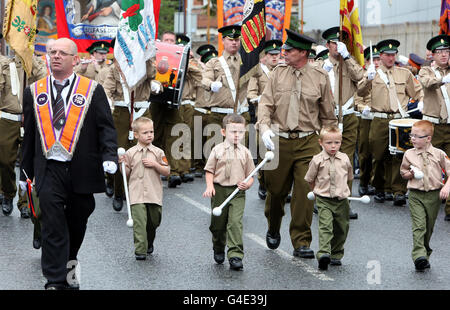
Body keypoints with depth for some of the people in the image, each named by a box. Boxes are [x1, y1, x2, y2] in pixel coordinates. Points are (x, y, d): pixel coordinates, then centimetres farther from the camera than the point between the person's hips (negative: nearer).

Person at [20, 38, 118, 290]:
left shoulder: (93, 90, 2)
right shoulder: (34, 92, 9)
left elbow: (106, 127, -1)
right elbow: (29, 134, 14)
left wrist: (109, 156, -17)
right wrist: (25, 171, 14)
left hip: (82, 171, 0)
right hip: (49, 171, 0)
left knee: (77, 222, 13)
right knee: (53, 227, -7)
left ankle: (69, 264, 36)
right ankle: (56, 282, -5)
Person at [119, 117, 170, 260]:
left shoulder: (158, 152, 5)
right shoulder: (130, 153, 3)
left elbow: (167, 172, 4)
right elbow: (126, 174, 8)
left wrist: (155, 164, -9)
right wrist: (123, 164, -10)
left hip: (154, 195, 2)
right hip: (137, 195, -2)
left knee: (154, 221, 13)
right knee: (139, 222, -12)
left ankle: (149, 243, 38)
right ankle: (140, 250, -11)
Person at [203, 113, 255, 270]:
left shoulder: (245, 152, 6)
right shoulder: (217, 150, 2)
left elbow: (250, 175, 11)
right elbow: (209, 170, 5)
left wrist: (247, 184, -10)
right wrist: (209, 186, -10)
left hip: (237, 193, -1)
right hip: (219, 191, 1)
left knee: (235, 222, -15)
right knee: (218, 223, 11)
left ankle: (235, 255, -18)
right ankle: (218, 250, 37)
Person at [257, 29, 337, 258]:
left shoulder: (320, 77, 2)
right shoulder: (278, 73, 5)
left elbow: (328, 114, 10)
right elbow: (265, 103, 0)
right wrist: (265, 128, -17)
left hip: (308, 141, -1)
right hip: (279, 139, 1)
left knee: (305, 192, -8)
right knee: (276, 190, 9)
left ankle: (302, 243, 0)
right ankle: (273, 230, 37)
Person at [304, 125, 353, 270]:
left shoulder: (344, 159, 2)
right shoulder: (317, 160, -6)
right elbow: (309, 179, 7)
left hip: (341, 200, 3)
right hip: (324, 201, -3)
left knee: (341, 229, 10)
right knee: (325, 226, -19)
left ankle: (336, 255, 25)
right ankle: (323, 254, -31)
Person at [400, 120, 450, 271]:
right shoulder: (409, 154, 2)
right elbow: (403, 172, 15)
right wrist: (410, 174, -6)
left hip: (434, 195, 1)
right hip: (415, 195, -1)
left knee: (429, 227, 10)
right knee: (419, 225, -15)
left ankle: (426, 252, 25)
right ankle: (419, 255, -24)